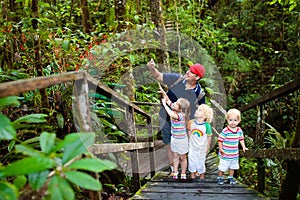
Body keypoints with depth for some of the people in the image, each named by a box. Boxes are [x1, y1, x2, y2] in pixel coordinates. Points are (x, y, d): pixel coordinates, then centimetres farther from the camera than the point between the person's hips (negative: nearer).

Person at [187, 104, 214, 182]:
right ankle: (192, 174, 34)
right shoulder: (191, 123, -10)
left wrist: (208, 147, -1)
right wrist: (189, 141, 9)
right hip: (192, 147, 3)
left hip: (202, 148, -3)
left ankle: (202, 175, 35)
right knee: (192, 160, 14)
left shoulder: (207, 125, -20)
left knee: (201, 161, 12)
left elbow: (209, 137, -8)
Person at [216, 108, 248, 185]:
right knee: (222, 167, 7)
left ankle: (230, 178, 34)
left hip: (235, 154, 5)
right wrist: (221, 149, -17)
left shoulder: (239, 130, -2)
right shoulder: (225, 131, -20)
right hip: (225, 154, -5)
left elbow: (241, 139, 12)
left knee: (233, 167, 18)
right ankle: (220, 178, 24)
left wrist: (243, 147, 7)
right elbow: (220, 140, -15)